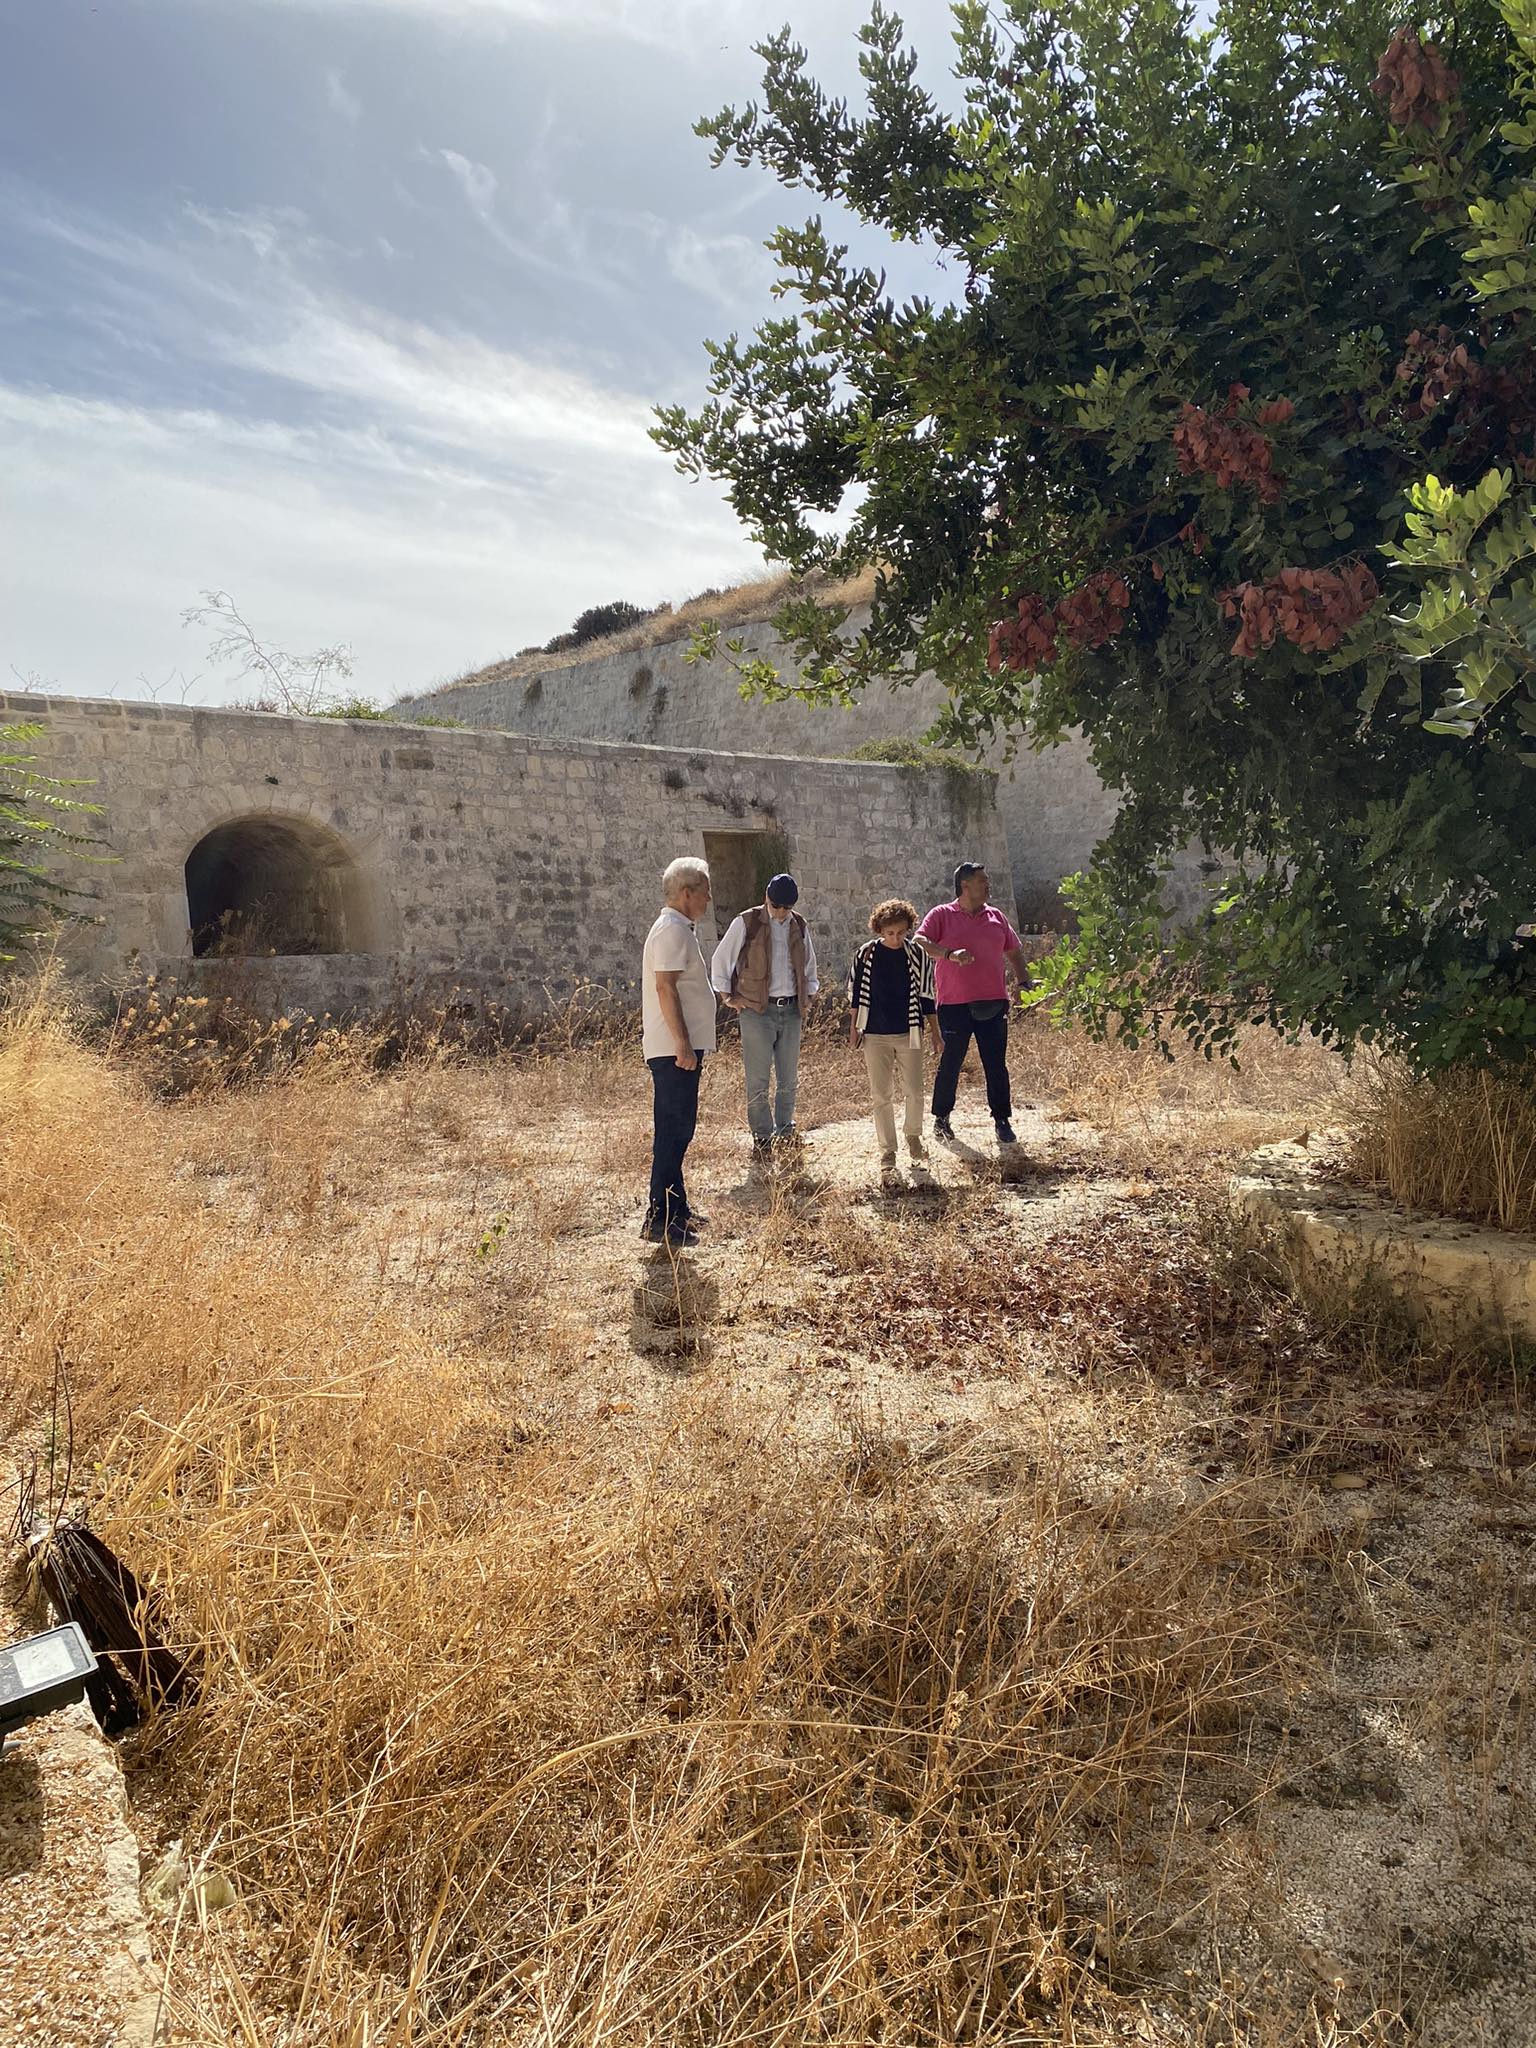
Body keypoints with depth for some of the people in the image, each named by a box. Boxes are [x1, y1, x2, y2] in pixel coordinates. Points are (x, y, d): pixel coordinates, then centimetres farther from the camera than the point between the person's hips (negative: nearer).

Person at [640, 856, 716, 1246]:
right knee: (673, 1132, -10)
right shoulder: (672, 930, -13)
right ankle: (661, 1221, -8)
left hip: (679, 1048, 11)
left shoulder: (679, 929, 20)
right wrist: (683, 1043, -24)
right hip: (675, 1049, -11)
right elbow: (665, 987, -21)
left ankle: (675, 1209, 27)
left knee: (676, 1130, 17)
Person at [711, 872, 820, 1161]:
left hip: (791, 1010, 4)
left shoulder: (799, 927, 11)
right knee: (758, 1080, -5)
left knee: (789, 1079, 8)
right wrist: (728, 997, 0)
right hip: (757, 1010, -4)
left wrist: (808, 996, 16)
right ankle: (761, 1138, 2)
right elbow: (720, 961, 4)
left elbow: (810, 966, 26)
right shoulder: (746, 923, -3)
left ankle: (784, 1134, 18)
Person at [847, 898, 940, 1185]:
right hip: (875, 1035, 0)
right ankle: (887, 1155, 11)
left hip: (908, 1033, 0)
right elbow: (856, 992, 5)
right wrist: (854, 1026, 5)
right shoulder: (866, 954, -3)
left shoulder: (916, 954, -2)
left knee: (914, 1091, 3)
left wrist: (935, 1031, 5)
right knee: (881, 1096, 2)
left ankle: (913, 1136, 32)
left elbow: (926, 994, 4)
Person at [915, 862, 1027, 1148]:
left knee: (996, 1065, 4)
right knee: (951, 1063, 4)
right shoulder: (941, 915, 3)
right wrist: (949, 954, -24)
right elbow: (919, 942, -11)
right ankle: (941, 1119, 20)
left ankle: (1002, 1121, 12)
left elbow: (1014, 951, 23)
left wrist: (1021, 981, 9)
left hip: (993, 1003, 3)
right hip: (954, 1004, -3)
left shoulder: (996, 917, 15)